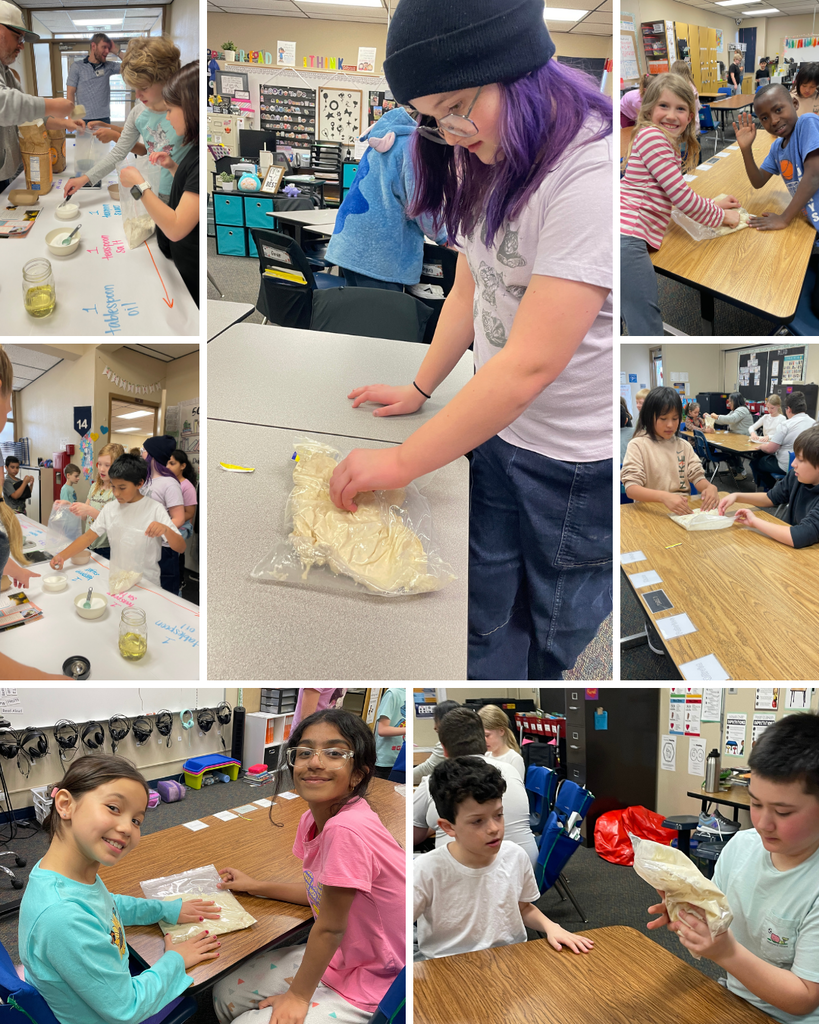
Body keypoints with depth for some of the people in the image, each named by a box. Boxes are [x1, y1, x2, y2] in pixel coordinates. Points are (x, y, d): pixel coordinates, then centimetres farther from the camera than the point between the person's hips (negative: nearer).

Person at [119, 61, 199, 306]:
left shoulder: (202, 159, -28)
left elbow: (176, 228, -32)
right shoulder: (195, 148, 3)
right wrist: (172, 167, 5)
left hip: (191, 275, -9)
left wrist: (139, 184, -22)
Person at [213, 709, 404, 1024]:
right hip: (335, 957, 8)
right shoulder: (312, 819, -5)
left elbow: (330, 927, -22)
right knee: (226, 993, 11)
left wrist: (298, 997, -10)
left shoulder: (346, 830, -32)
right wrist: (254, 886, 15)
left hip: (372, 990, -8)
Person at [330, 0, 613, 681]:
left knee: (559, 634, 14)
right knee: (487, 620, 14)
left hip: (579, 461, -7)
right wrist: (420, 389, 11)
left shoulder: (592, 177, -26)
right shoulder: (486, 160, 4)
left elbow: (530, 364, -28)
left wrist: (401, 463, -20)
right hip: (495, 431, 7)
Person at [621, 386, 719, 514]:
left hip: (683, 510, 4)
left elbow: (697, 477, 11)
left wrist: (710, 488, -14)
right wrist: (663, 496, -32)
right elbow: (631, 489, -14)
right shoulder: (638, 445, -4)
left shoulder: (684, 446, 14)